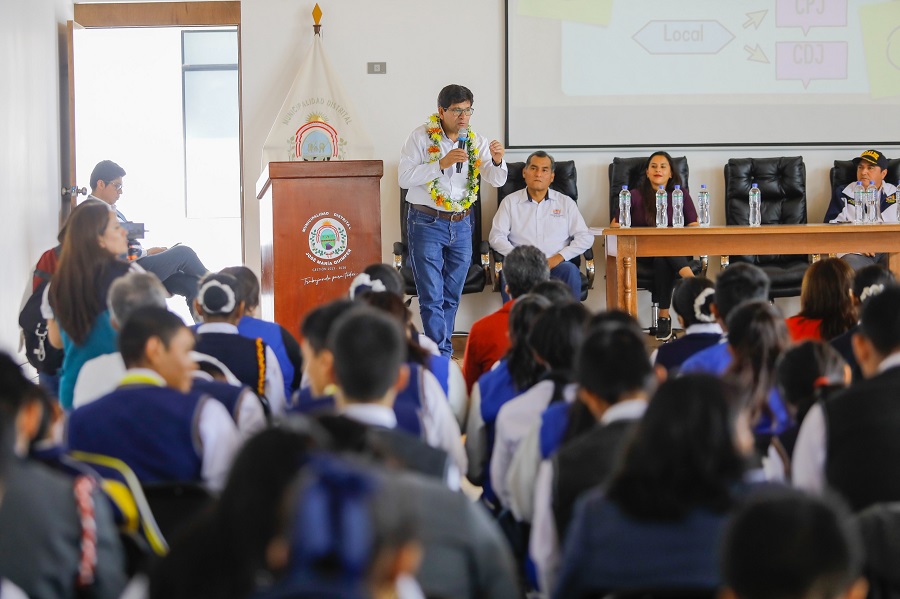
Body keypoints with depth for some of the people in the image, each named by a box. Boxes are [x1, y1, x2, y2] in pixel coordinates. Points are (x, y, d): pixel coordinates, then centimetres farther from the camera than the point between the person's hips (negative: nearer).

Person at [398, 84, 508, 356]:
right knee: (432, 296, -8)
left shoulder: (475, 141, 4)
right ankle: (441, 355, -7)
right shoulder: (421, 137, -7)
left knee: (452, 296, 10)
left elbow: (496, 181, 0)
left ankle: (439, 353, 19)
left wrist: (497, 161, -21)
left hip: (462, 224, 5)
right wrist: (441, 163, -24)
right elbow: (404, 178, -15)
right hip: (427, 223, -4)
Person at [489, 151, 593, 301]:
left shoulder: (566, 202, 17)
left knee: (570, 271, -33)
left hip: (556, 264, 1)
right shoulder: (510, 201, 16)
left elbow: (586, 238, 9)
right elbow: (496, 236, 6)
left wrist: (559, 257, -6)